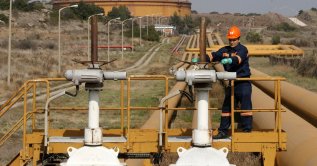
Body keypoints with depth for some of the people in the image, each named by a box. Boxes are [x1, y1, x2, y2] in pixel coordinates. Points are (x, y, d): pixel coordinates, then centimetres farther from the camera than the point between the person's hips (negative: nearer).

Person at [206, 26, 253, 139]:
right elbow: (214, 56, 0)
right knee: (227, 107, 9)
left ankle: (247, 130, -2)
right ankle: (223, 131, 15)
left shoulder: (242, 49, -8)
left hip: (243, 83, -6)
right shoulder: (225, 50, 11)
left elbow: (238, 58, -29)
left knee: (245, 107, -6)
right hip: (231, 83, 6)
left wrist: (230, 60, -50)